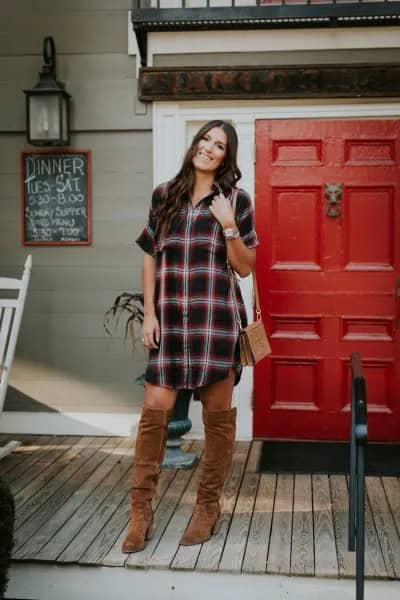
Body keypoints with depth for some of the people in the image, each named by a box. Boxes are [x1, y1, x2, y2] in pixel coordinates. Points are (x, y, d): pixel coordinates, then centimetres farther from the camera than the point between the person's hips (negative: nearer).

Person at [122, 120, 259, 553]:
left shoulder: (236, 201, 4)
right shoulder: (164, 196, 10)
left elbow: (245, 268, 2)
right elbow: (150, 257, 11)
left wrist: (228, 225, -13)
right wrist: (149, 313, 3)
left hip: (216, 317, -1)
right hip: (170, 318, 2)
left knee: (217, 413, 5)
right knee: (154, 410, -1)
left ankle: (208, 506, 20)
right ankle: (141, 512, 10)